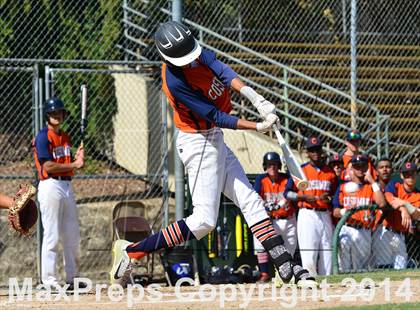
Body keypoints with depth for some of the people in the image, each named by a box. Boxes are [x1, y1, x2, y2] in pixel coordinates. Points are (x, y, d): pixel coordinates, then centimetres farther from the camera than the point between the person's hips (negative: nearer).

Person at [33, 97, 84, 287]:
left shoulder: (65, 137, 18)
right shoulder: (43, 137, -8)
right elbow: (48, 166, -16)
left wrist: (78, 158, -1)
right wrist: (74, 165, -13)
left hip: (67, 185, 8)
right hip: (50, 186, -8)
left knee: (73, 236, 9)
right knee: (52, 235, -8)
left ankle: (72, 278, 17)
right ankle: (49, 280, -6)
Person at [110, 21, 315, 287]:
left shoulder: (196, 52, -4)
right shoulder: (175, 80, -26)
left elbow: (223, 71, -18)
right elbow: (215, 117, -24)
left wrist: (255, 97, -33)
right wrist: (257, 127, -26)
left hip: (215, 142, 9)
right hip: (199, 144, -9)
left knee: (251, 202, 7)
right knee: (204, 220, -10)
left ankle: (288, 268, 9)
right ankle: (131, 252, -6)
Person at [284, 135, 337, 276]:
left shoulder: (331, 172, 13)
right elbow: (287, 193, 2)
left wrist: (329, 198, -1)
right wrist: (305, 197, -12)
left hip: (325, 215, 4)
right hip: (307, 215, -4)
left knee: (327, 254, 2)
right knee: (308, 255, -13)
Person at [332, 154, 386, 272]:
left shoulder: (371, 187, 11)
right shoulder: (343, 187, 12)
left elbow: (381, 203, -8)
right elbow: (335, 212, 8)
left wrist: (372, 182, -5)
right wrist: (346, 210, -15)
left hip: (364, 233, 0)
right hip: (346, 230, 0)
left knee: (361, 269, 1)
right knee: (344, 268, -7)